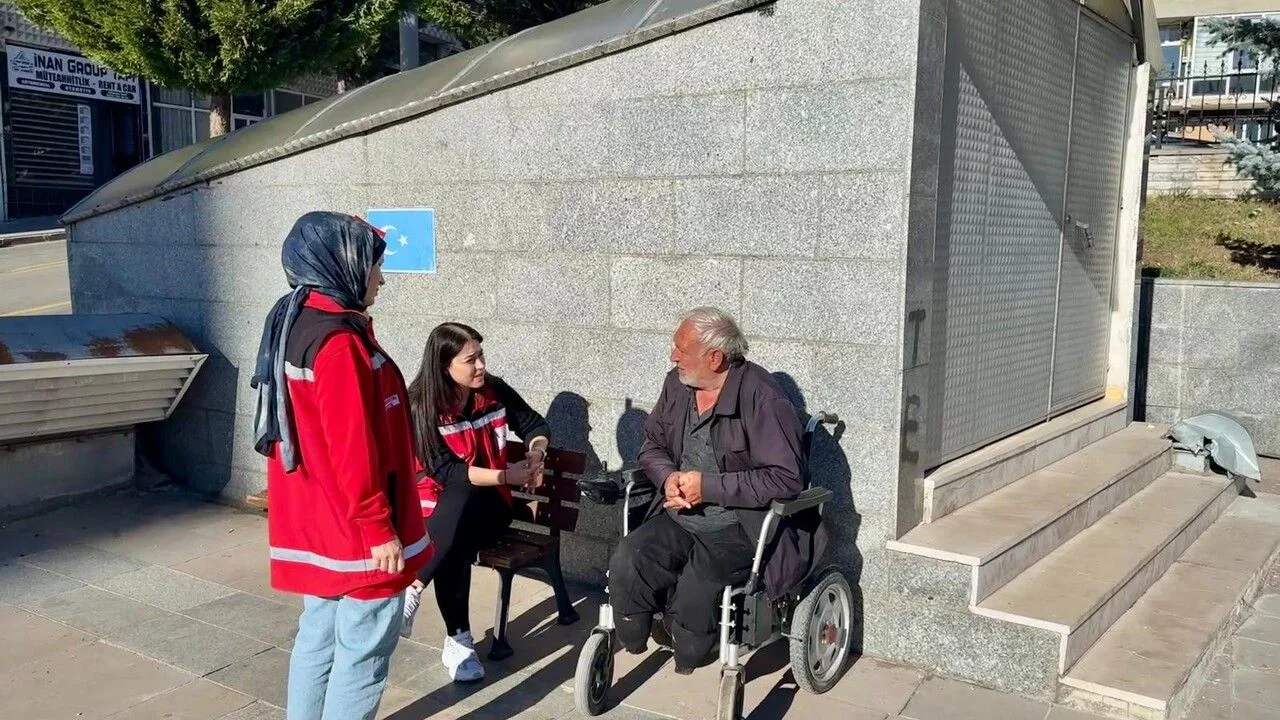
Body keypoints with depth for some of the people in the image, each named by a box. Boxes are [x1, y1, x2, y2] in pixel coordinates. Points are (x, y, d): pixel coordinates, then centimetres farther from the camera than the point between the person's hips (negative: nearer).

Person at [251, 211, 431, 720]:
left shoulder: (293, 325, 9)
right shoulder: (340, 341, -21)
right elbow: (353, 451, -23)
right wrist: (380, 529, -17)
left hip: (315, 525, 10)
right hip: (355, 532, -9)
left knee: (319, 636, 19)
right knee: (362, 652, 2)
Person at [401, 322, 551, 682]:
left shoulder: (495, 392, -2)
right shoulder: (421, 405, -11)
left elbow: (535, 425, 12)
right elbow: (444, 470, -16)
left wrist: (535, 455, -11)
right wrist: (507, 476, -23)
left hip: (487, 505, 2)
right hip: (440, 505, -1)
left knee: (462, 500, -36)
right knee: (454, 546, -37)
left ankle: (411, 591, -30)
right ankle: (459, 640, -26)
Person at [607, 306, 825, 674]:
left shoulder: (762, 398, -16)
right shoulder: (677, 384, 5)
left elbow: (786, 479, -20)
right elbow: (652, 446, 17)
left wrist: (708, 487, -20)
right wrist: (668, 478, -8)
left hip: (739, 528, -6)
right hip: (679, 517, 6)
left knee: (697, 588, -29)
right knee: (625, 562, -20)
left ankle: (688, 653, 4)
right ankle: (635, 642, 7)